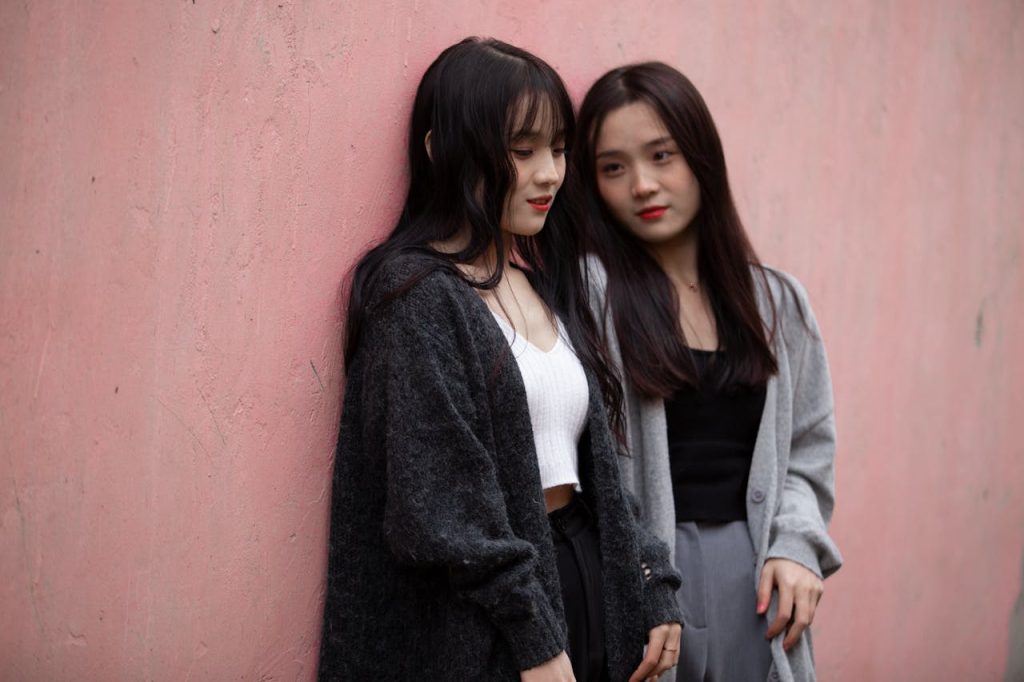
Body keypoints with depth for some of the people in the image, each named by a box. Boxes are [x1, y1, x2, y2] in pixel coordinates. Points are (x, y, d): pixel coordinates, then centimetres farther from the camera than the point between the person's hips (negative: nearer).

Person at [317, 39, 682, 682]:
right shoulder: (418, 294, -10)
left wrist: (655, 589, 5)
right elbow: (441, 506, -16)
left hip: (584, 575, 7)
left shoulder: (547, 286, 13)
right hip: (483, 626, -7)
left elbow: (597, 460, 14)